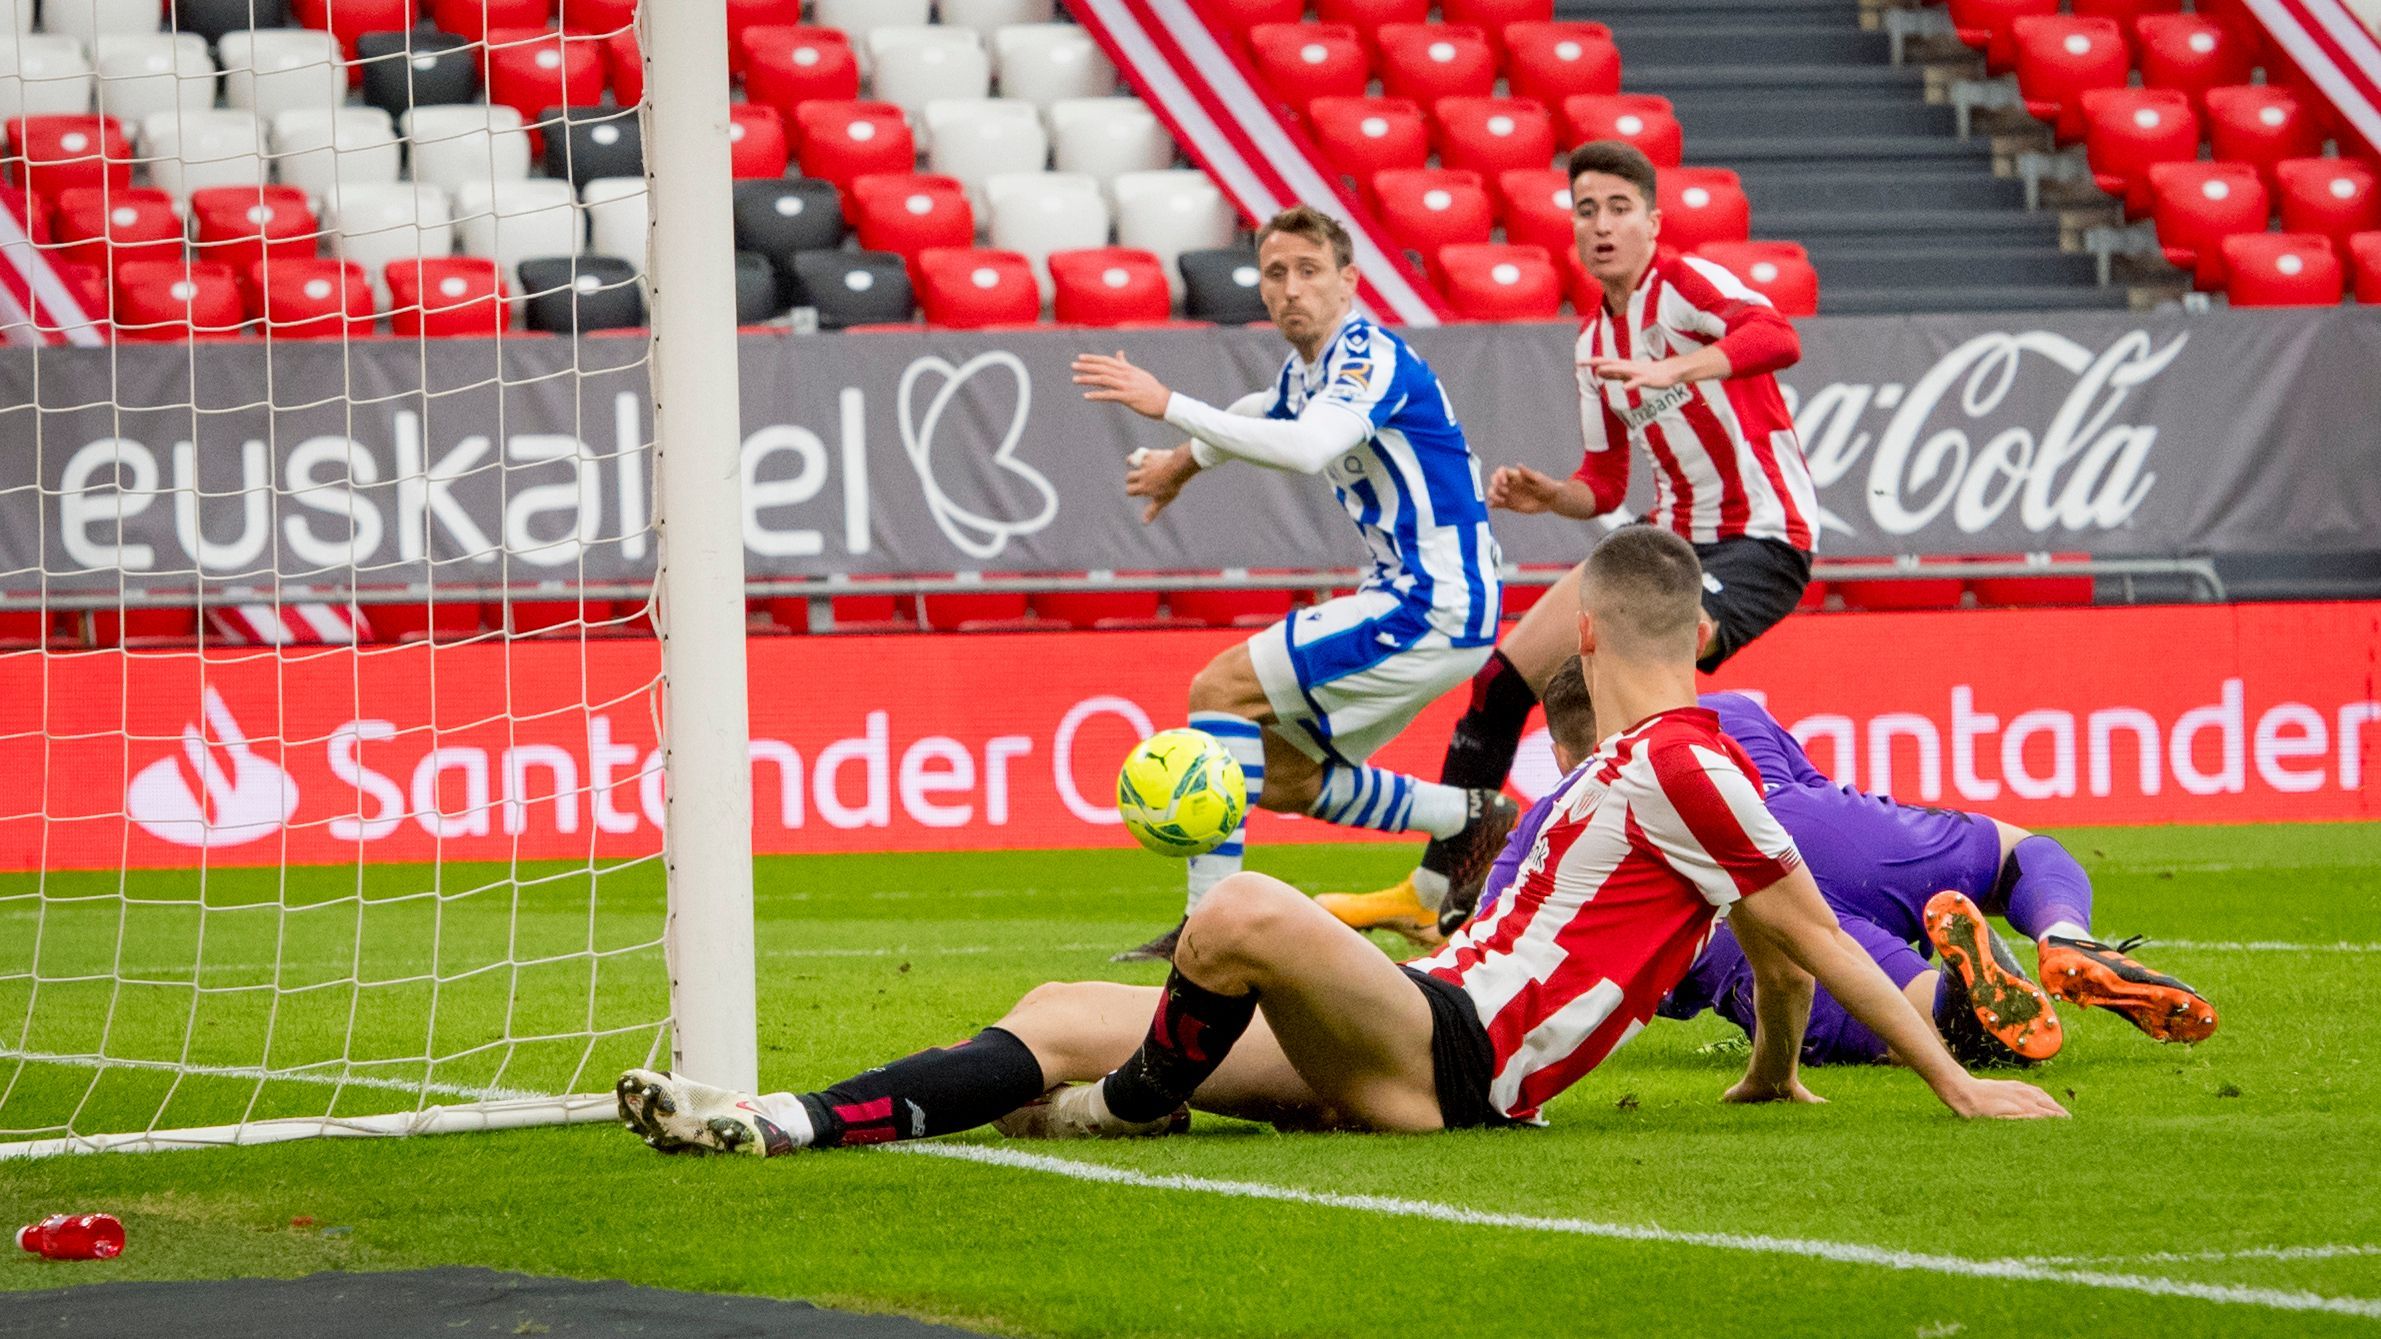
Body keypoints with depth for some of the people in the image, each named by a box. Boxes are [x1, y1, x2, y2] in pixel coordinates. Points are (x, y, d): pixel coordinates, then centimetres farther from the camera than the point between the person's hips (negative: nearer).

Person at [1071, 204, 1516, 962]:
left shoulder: (1369, 357, -16)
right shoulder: (1303, 372, 12)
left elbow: (1311, 448, -37)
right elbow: (1261, 416, 39)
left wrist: (1169, 407, -36)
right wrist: (1184, 464, 48)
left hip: (1434, 609, -10)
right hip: (1411, 602, 10)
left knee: (1221, 688, -13)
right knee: (1279, 778, 15)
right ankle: (1473, 822, 24)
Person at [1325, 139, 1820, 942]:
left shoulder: (1683, 286, -12)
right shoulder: (1595, 340, 13)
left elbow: (1778, 338, -34)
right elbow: (1605, 485, 20)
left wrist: (1670, 372, -48)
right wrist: (1547, 497, -2)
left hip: (1760, 539, -9)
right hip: (1674, 536, 9)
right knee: (1506, 673, 5)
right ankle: (1435, 889, 16)